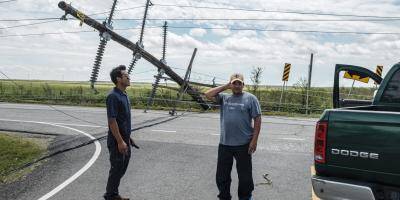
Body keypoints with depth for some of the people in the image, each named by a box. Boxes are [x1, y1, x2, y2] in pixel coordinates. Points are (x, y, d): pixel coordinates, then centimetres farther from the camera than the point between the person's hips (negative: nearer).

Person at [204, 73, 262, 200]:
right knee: (222, 175, 13)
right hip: (224, 144, 4)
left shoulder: (250, 98, -2)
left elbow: (257, 119, -4)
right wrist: (225, 86, -1)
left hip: (243, 144, -3)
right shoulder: (224, 98, 9)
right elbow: (207, 95, -1)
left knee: (245, 175, 9)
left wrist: (254, 140, -10)